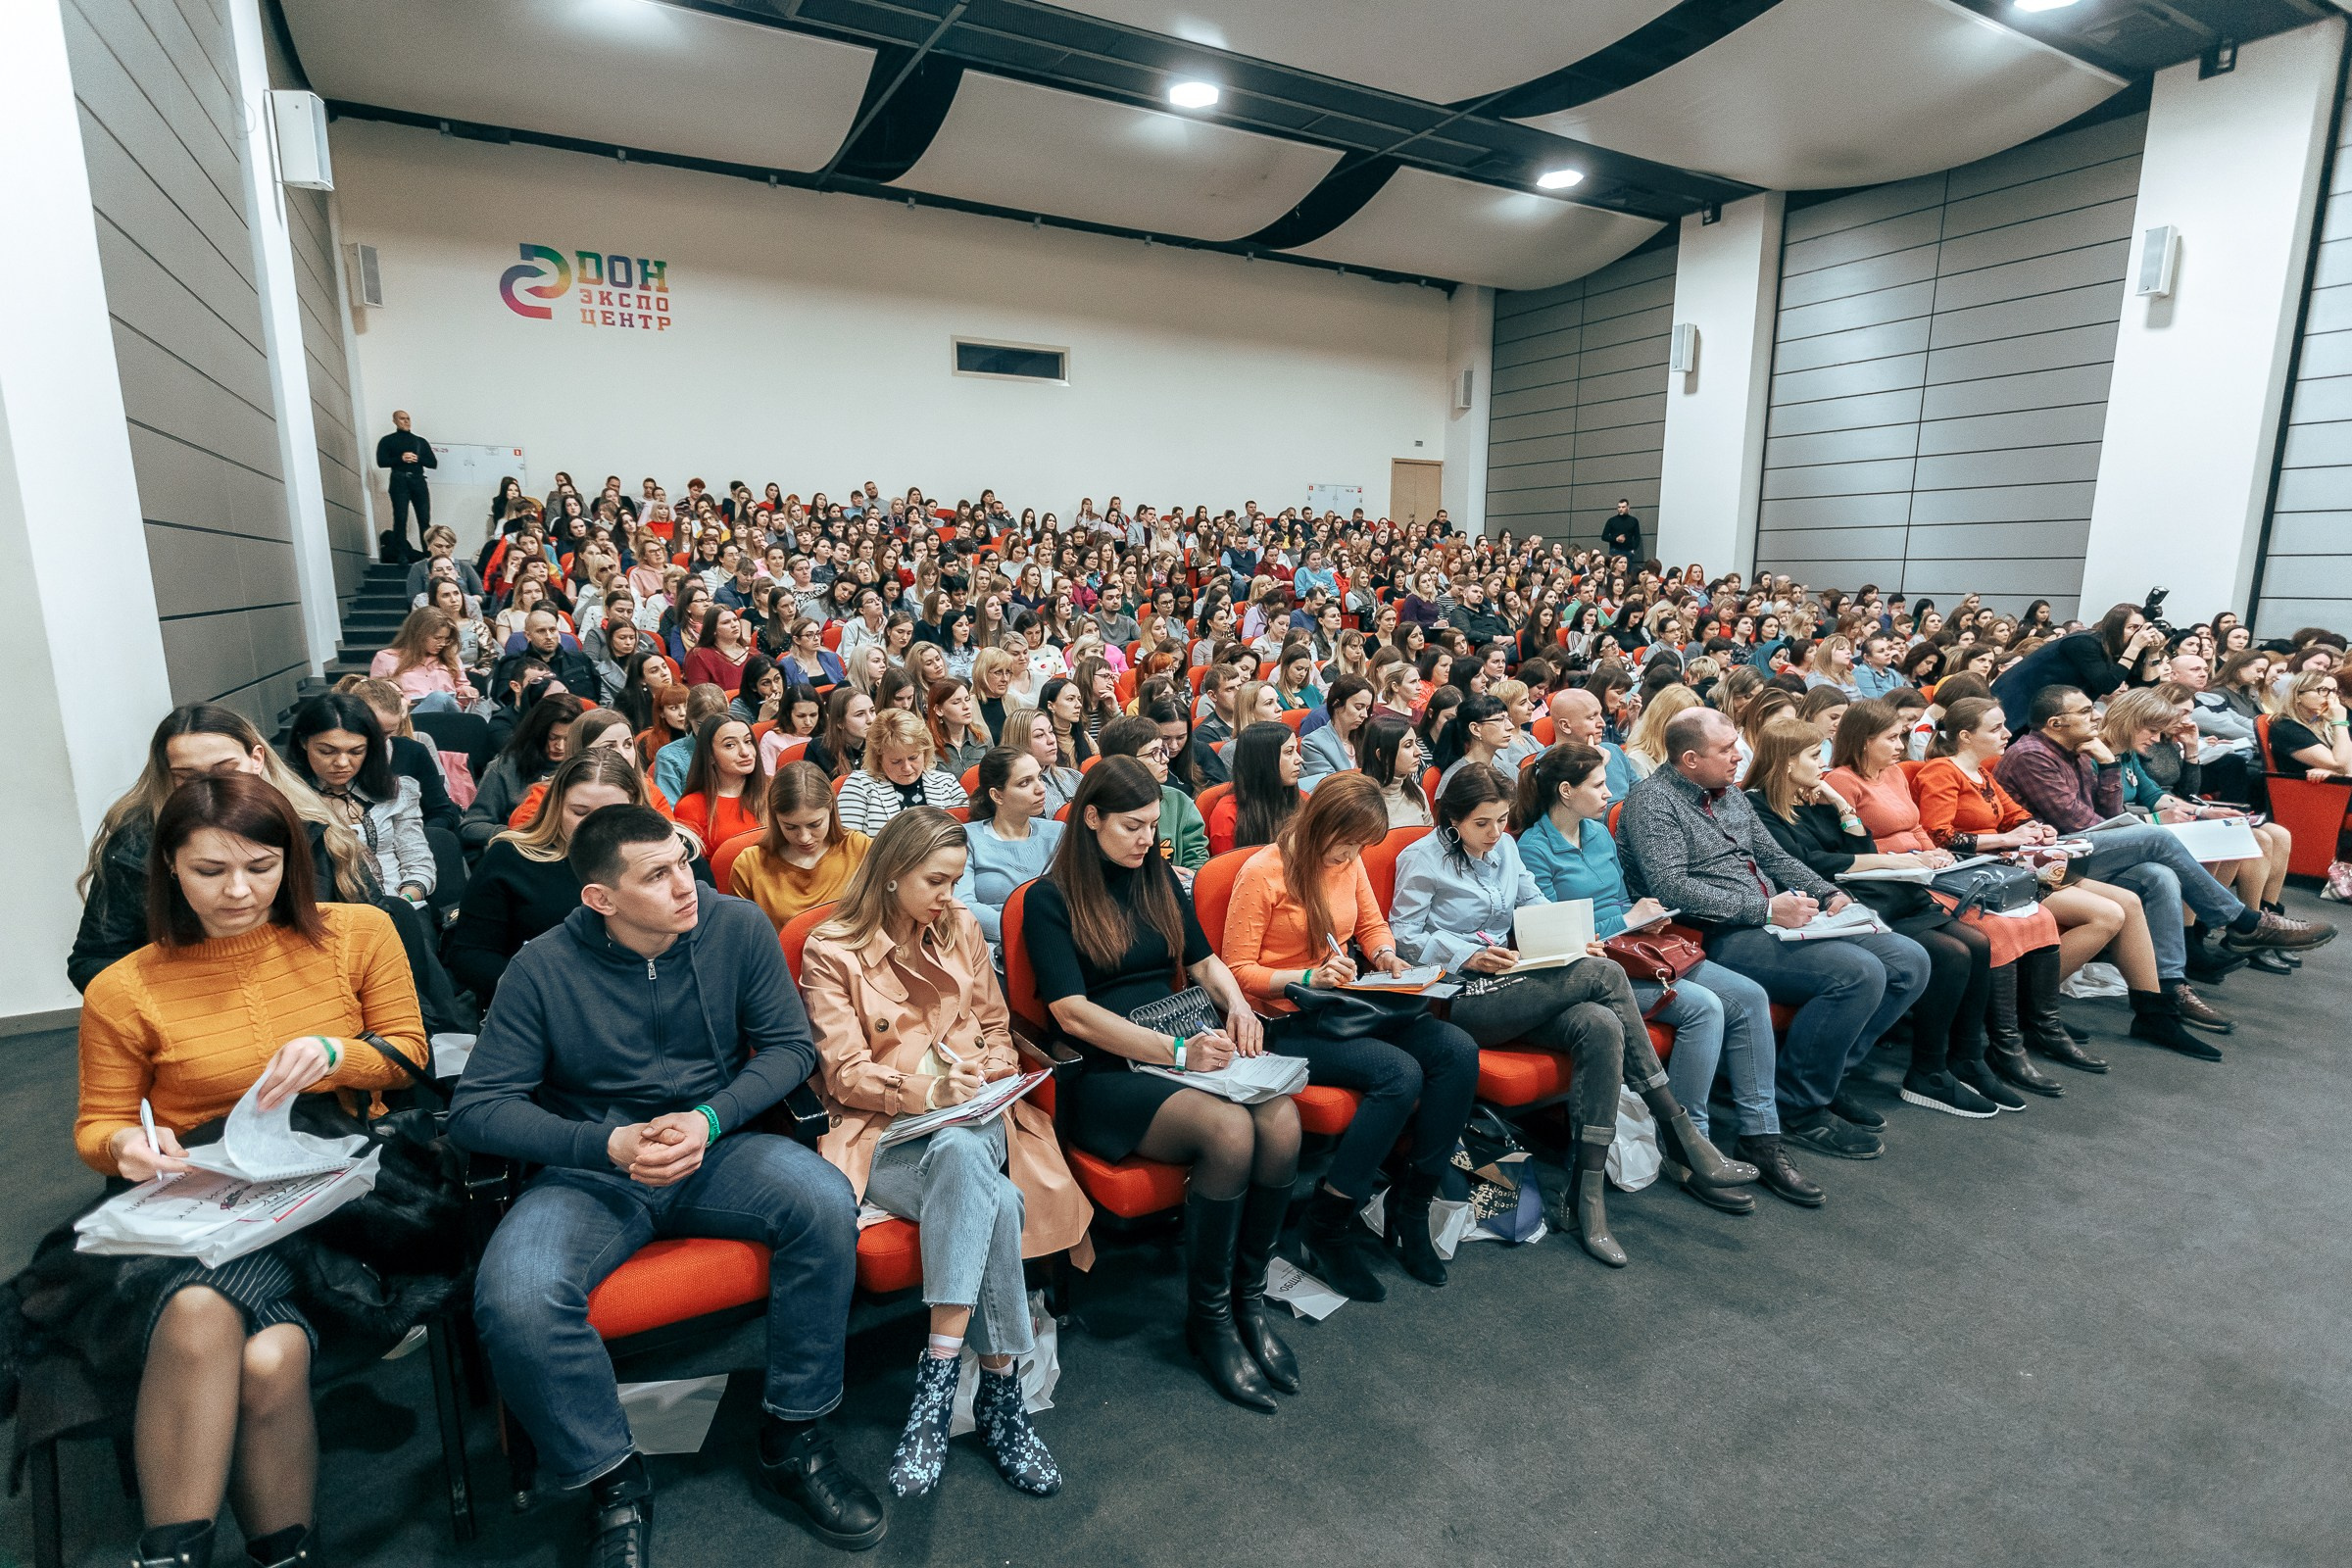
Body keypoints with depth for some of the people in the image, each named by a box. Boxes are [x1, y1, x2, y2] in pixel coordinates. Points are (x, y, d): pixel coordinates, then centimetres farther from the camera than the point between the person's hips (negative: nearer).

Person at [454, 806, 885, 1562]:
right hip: (594, 1170, 0)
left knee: (825, 1203, -27)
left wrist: (711, 1119, -17)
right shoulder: (544, 969, -9)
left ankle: (792, 1437, -4)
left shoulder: (737, 928, -7)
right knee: (515, 1299, -30)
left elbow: (790, 1045, -1)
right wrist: (608, 1145, -21)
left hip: (716, 1149, 1)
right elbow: (477, 1108, -8)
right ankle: (615, 1481, 0)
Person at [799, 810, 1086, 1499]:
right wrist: (925, 1091, -21)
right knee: (994, 1203, -34)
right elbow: (845, 1072, -6)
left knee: (960, 1155, -35)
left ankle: (938, 1378, -26)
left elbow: (997, 1030, 18)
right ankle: (1000, 1391, -22)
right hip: (885, 1132, -3)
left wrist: (987, 1077, -4)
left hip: (972, 1122, 3)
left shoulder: (962, 929, 13)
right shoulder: (831, 951, -1)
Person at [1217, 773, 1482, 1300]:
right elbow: (1237, 971, -12)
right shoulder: (1263, 872, -13)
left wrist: (1386, 955, 1)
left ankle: (1410, 1208, -2)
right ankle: (1329, 1228, -12)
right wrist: (1307, 979, -23)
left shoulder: (1348, 862, 8)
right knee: (1400, 1074, -29)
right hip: (1286, 1023, -7)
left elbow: (1372, 925, 23)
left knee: (1458, 1051, -16)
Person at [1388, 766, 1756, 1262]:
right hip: (1461, 1001, -7)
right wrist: (1468, 956, -17)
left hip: (1511, 987, 7)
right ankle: (1680, 1137, -14)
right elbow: (1403, 936, -5)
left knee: (1601, 1027, -27)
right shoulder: (1422, 859, -2)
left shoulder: (1505, 847, 17)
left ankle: (1584, 1198, -23)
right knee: (1604, 976, -22)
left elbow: (1535, 903, 21)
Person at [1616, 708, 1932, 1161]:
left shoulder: (1729, 793, 18)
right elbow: (1671, 887, -22)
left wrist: (1829, 896, 6)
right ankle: (1801, 1108, -9)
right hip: (1721, 937, -9)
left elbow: (1774, 856, 24)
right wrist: (1766, 908, -22)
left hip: (1776, 919, 9)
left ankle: (1825, 1075, 10)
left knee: (1909, 961, 0)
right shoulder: (1653, 800, -10)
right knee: (1860, 973, -26)